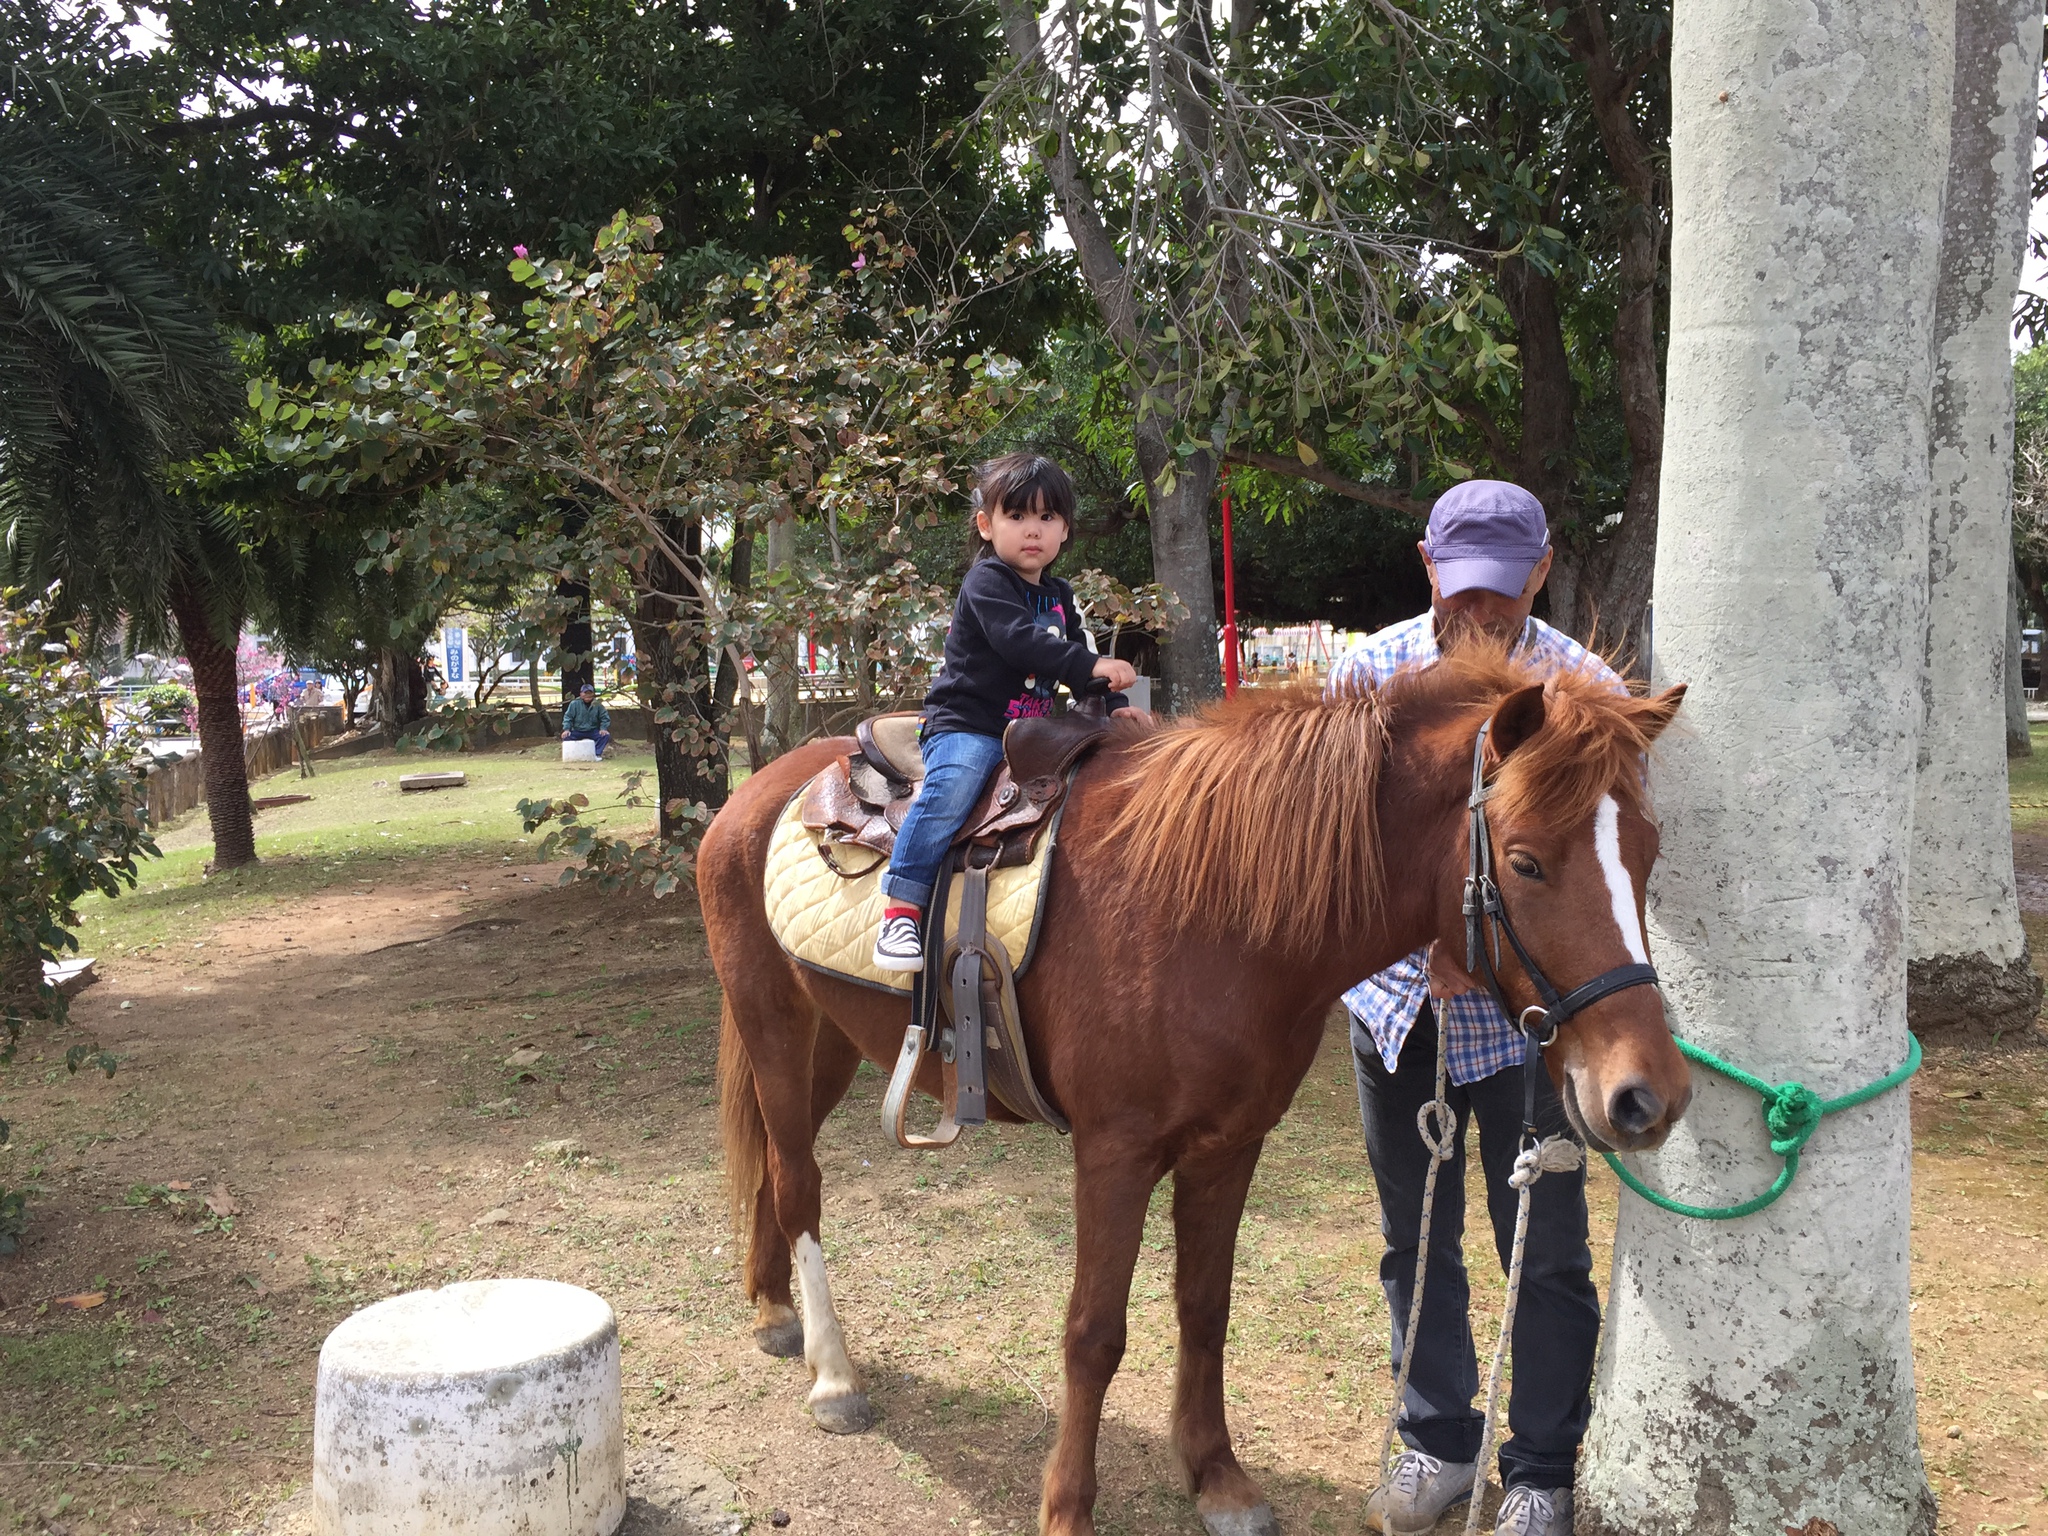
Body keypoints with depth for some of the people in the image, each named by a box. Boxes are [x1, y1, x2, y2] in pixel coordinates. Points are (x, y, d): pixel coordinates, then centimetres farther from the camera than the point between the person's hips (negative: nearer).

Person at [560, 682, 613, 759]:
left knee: (605, 735, -26)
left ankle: (597, 754, -18)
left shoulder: (597, 704, -1)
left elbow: (605, 718, 3)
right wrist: (566, 729, -17)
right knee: (566, 737, -27)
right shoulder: (574, 704, -4)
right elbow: (568, 717, -2)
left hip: (593, 731, 0)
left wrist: (603, 728, -14)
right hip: (577, 731, 0)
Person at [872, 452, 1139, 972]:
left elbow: (1077, 659, 23)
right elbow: (1019, 640, -25)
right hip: (965, 724, -8)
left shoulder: (1059, 597, 17)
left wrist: (1112, 703, 6)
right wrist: (1091, 666, -31)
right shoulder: (986, 582, -9)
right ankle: (901, 910, -31)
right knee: (950, 790, -33)